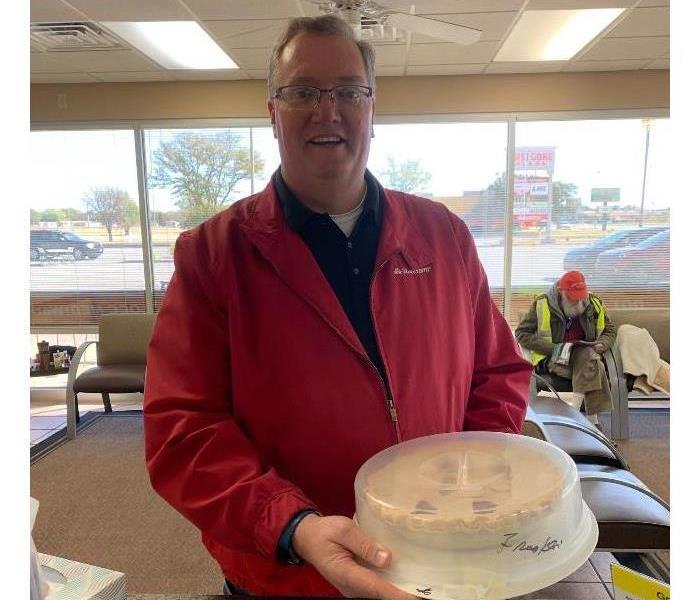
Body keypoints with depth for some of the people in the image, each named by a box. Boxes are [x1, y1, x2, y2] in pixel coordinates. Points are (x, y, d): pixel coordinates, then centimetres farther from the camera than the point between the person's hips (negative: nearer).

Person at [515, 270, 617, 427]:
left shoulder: (594, 303, 8)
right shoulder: (543, 304, -4)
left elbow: (610, 330, 23)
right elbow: (521, 333, -4)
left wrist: (602, 344, -2)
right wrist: (553, 349, -15)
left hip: (586, 357, 4)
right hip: (551, 361, -3)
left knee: (587, 355, -34)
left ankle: (592, 419, -32)